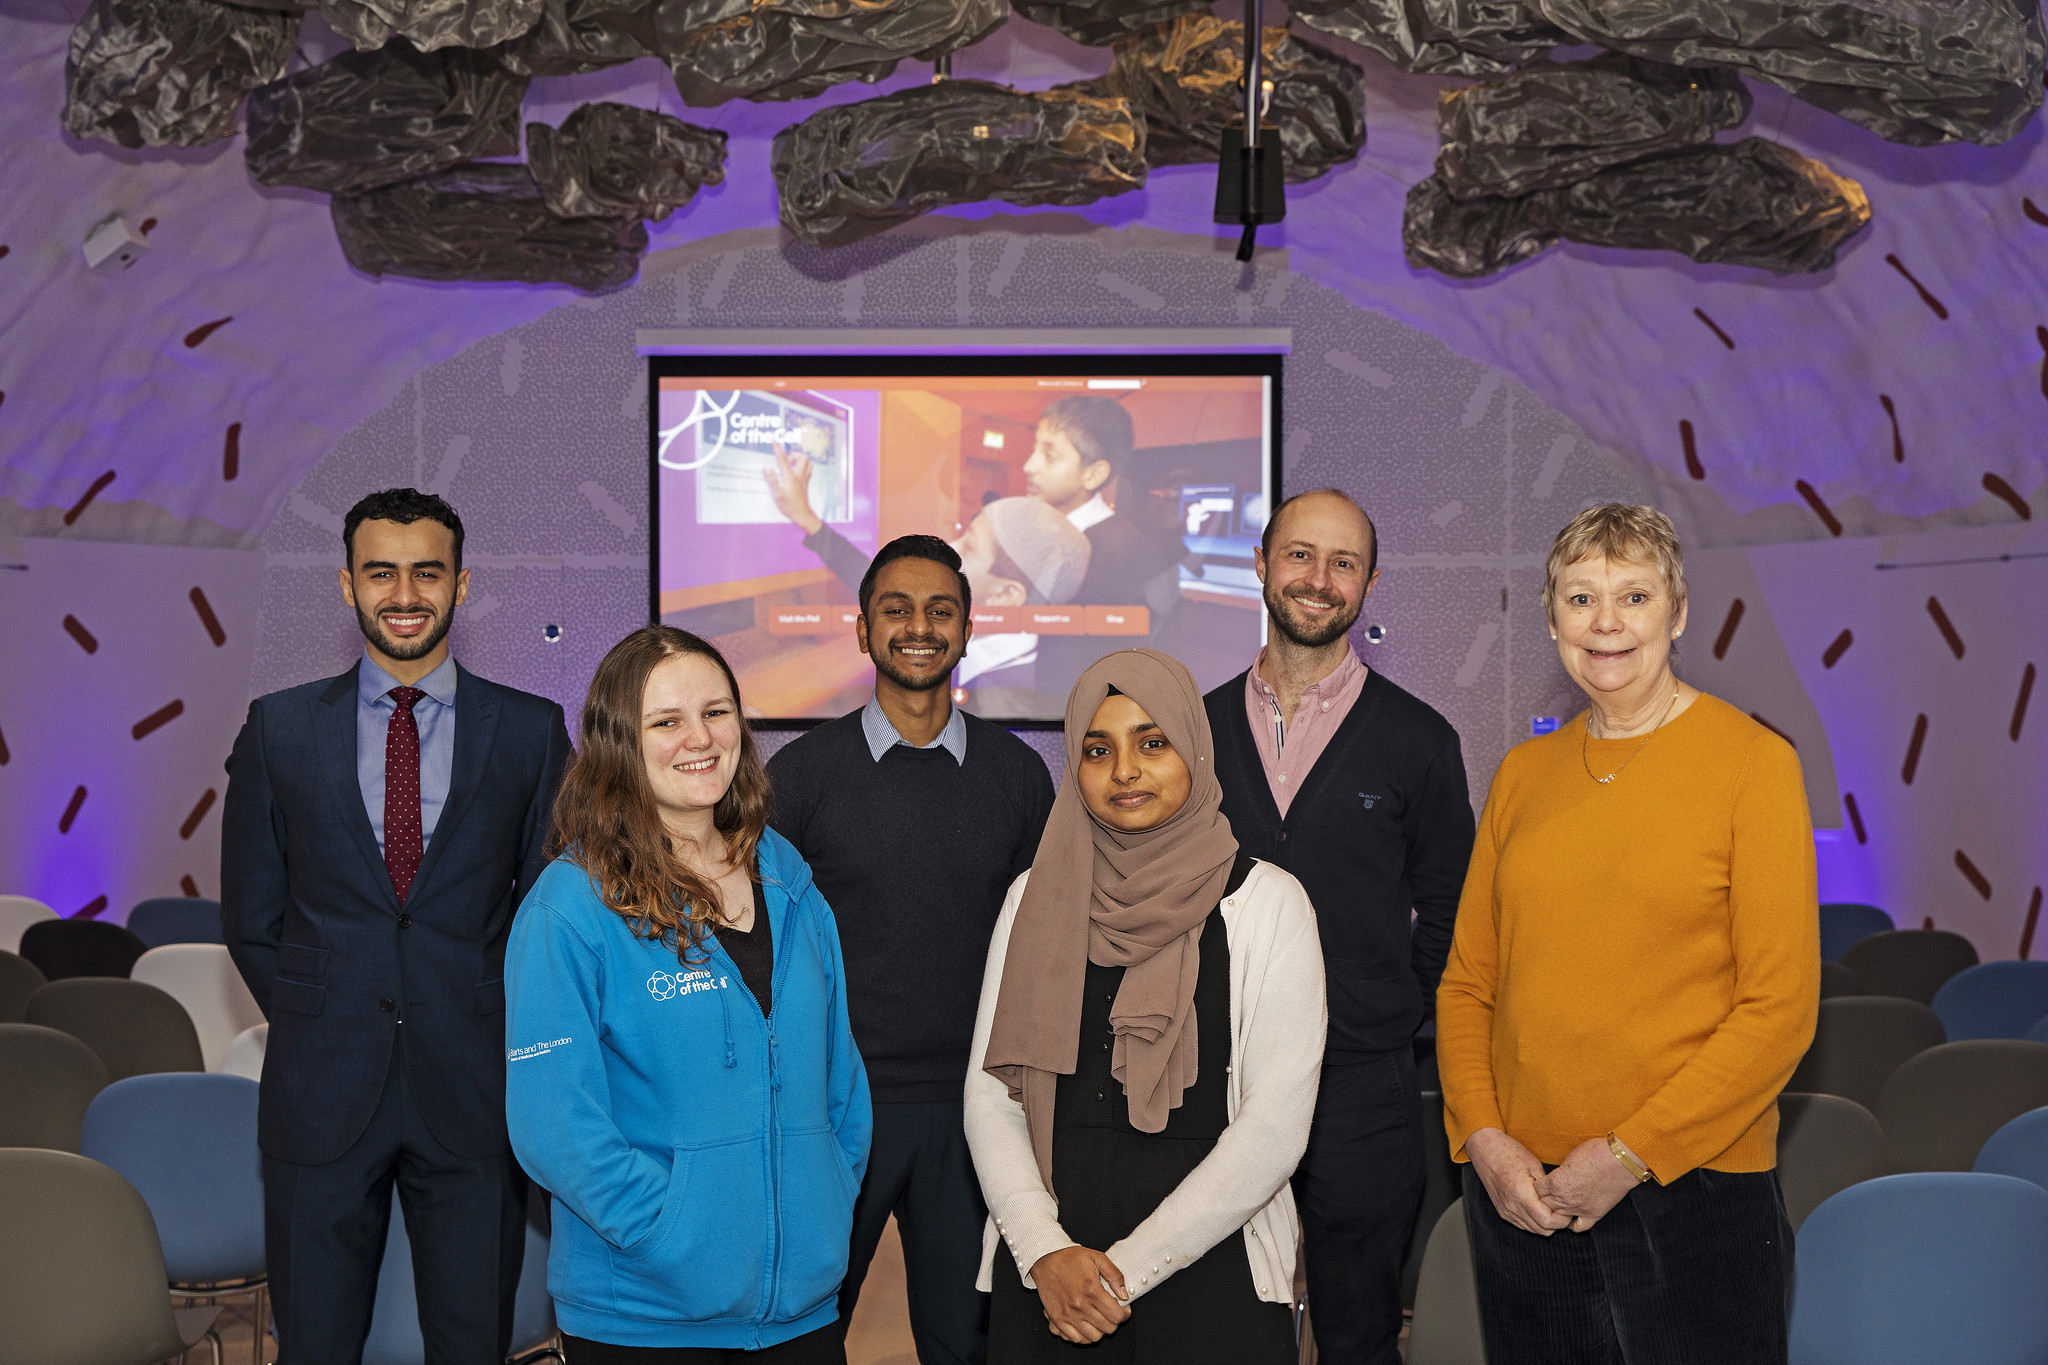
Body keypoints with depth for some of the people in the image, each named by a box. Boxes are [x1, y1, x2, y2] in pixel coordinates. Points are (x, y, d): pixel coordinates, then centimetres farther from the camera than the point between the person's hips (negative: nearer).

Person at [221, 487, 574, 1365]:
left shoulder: (533, 731, 3)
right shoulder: (279, 729, 5)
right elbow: (251, 920, 9)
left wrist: (496, 1034, 2)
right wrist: (319, 1024, 4)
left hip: (472, 1095, 0)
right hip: (320, 1095, 1)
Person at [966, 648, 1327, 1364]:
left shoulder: (1267, 903, -4)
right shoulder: (1036, 898, 5)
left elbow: (1275, 1126, -9)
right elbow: (990, 1095, 3)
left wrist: (1128, 1268, -12)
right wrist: (1045, 1252, -11)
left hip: (1212, 1271, -2)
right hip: (1044, 1278, 2)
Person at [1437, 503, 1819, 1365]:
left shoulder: (1752, 761, -5)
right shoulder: (1523, 772, 9)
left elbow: (1780, 1008, -9)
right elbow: (1467, 979, 11)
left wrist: (1633, 1153, -13)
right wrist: (1483, 1137, -4)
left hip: (1691, 1190, -4)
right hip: (1519, 1194, 4)